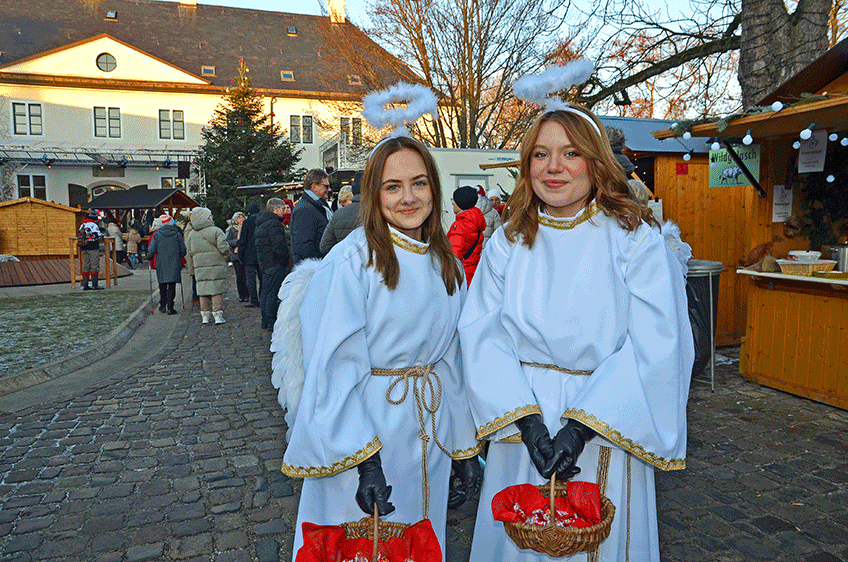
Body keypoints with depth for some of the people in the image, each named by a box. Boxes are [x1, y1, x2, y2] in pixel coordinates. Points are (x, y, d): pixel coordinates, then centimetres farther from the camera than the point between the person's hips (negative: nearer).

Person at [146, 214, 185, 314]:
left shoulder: (156, 235, -1)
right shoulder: (177, 234, 0)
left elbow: (151, 250, -4)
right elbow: (183, 251, 4)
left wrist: (149, 258, 15)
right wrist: (179, 255, 24)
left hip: (161, 263, 1)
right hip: (174, 263, -1)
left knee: (162, 285, 14)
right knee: (172, 285, 0)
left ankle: (162, 306, 18)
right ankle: (170, 307, -5)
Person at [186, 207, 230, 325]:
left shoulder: (192, 234, 10)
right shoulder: (216, 231, -7)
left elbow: (190, 252, 12)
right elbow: (223, 248, -13)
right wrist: (225, 257, 5)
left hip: (200, 267, 4)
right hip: (216, 266, -4)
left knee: (203, 291, 9)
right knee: (217, 291, 0)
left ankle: (205, 316, 11)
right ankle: (218, 315, 0)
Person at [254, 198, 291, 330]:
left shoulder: (262, 223, 18)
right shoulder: (274, 223, -15)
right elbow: (279, 245, -23)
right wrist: (285, 261, -13)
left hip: (264, 263, 10)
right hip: (274, 264, -10)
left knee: (265, 291, 13)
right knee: (273, 292, -7)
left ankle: (265, 321, 20)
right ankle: (271, 322, -4)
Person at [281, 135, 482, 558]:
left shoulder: (446, 265, 5)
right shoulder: (352, 260, -15)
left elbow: (451, 361, 10)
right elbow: (337, 367, -18)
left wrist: (464, 443, 11)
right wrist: (363, 462, -23)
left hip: (429, 429, 6)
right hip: (366, 425, -5)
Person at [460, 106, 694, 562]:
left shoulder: (635, 241, -8)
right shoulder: (507, 243, 0)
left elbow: (653, 348, -14)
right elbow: (484, 336, -6)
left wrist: (580, 425, -21)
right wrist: (527, 419, -18)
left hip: (606, 427, -2)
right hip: (522, 426, 2)